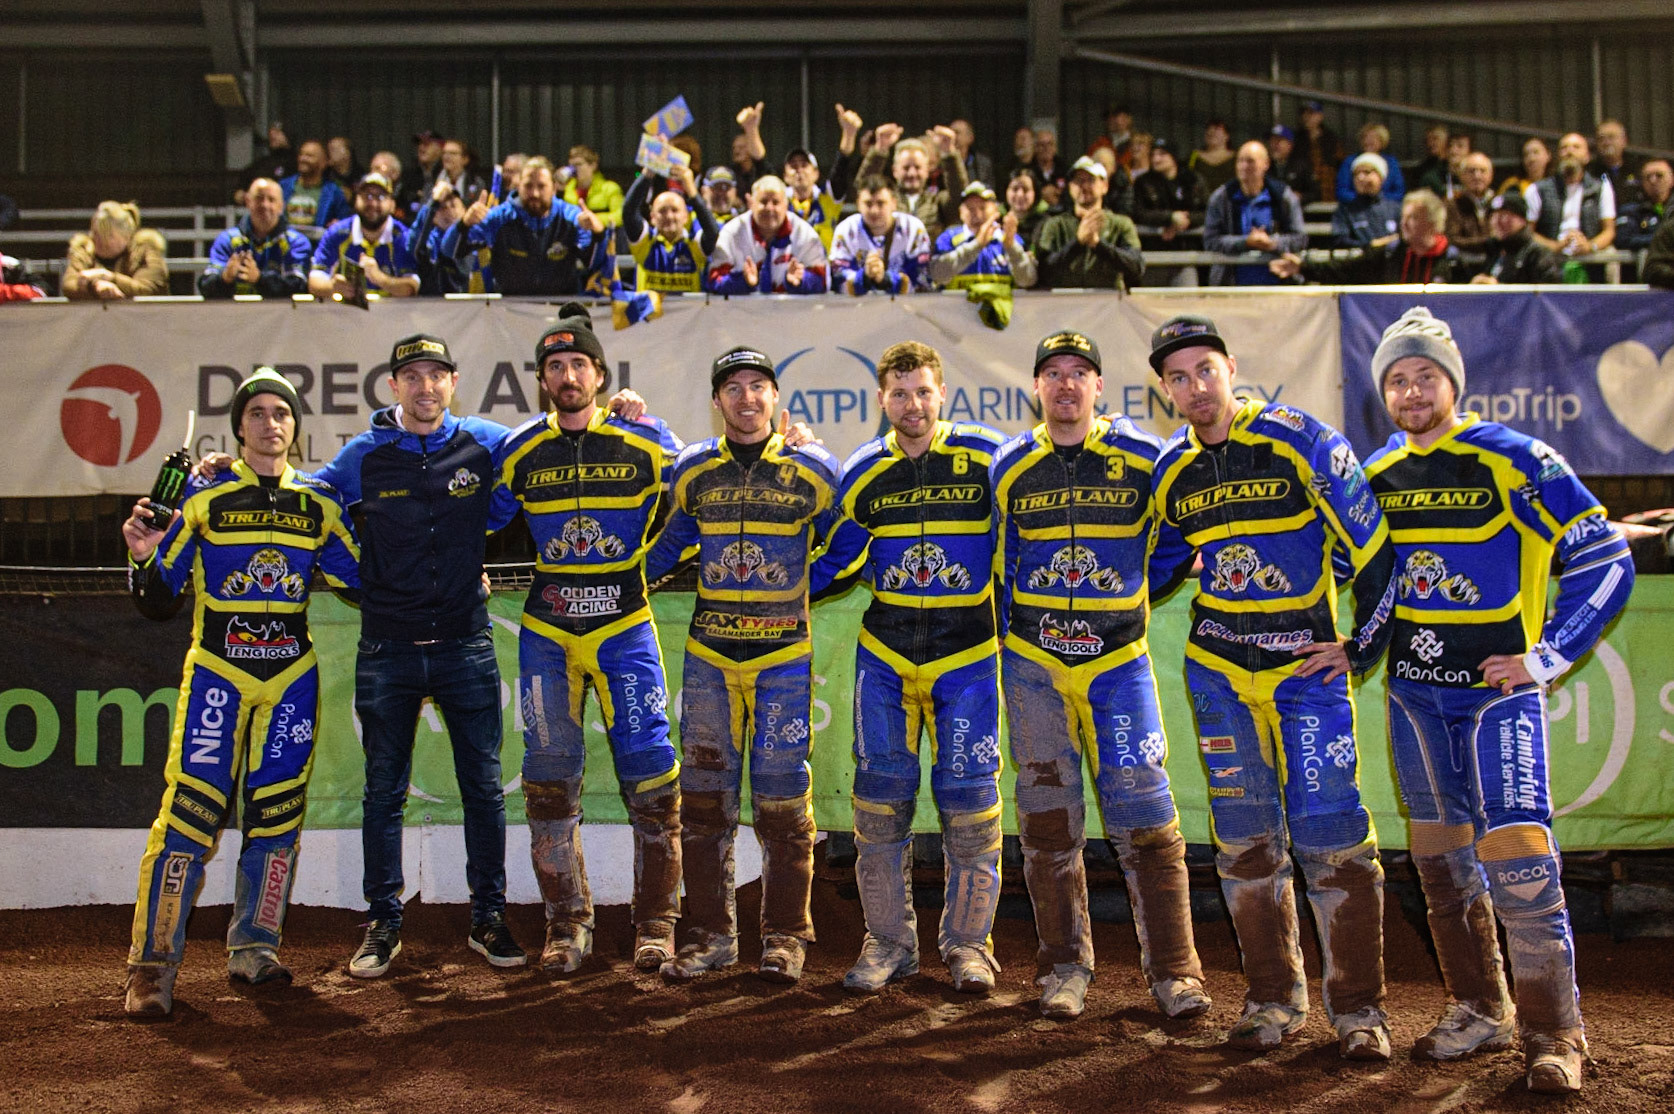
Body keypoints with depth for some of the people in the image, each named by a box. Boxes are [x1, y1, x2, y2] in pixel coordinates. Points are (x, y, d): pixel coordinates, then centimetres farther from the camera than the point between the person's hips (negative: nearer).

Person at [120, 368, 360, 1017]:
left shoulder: (318, 504, 7)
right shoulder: (205, 496, 0)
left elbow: (362, 580, 11)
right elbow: (158, 603, 0)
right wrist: (145, 557, -19)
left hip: (291, 677, 3)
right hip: (217, 671, -3)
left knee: (276, 814, 5)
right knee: (191, 809, -10)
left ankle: (252, 947, 20)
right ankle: (153, 965, -4)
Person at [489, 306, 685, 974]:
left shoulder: (646, 442, -1)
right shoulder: (520, 452, 4)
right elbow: (483, 523, 18)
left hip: (624, 629, -2)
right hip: (546, 635, 2)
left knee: (650, 775, -6)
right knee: (551, 781, 3)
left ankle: (656, 923, 6)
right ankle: (567, 925, 14)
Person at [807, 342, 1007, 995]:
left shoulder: (988, 458, -6)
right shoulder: (862, 473, 3)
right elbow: (837, 563, 13)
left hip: (967, 656, -2)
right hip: (884, 655, 2)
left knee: (969, 800, 0)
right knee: (880, 799, 4)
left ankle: (967, 941, 16)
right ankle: (889, 941, 18)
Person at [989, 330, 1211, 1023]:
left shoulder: (1143, 459, -1)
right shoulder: (1009, 469, 5)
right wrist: (1002, 653, 11)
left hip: (1119, 661, -2)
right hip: (1032, 664, 2)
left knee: (1144, 816, -5)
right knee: (1048, 820, 6)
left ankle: (1173, 970, 4)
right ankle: (1064, 967, 17)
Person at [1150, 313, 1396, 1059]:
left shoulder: (1301, 442, -10)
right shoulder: (1171, 472, 5)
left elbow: (1373, 548, -7)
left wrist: (1363, 646, -4)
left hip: (1309, 662, -4)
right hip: (1218, 669, 4)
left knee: (1329, 831, -8)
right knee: (1245, 837, 6)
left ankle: (1358, 1006, 5)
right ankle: (1274, 998, 18)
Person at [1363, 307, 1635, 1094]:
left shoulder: (1515, 461, -9)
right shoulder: (1372, 476, 7)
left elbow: (1605, 559, -8)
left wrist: (1548, 658, -12)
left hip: (1498, 687, -5)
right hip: (1412, 694, 5)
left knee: (1517, 858, -12)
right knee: (1442, 859, 11)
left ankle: (1554, 1032, -1)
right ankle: (1479, 1010, 24)